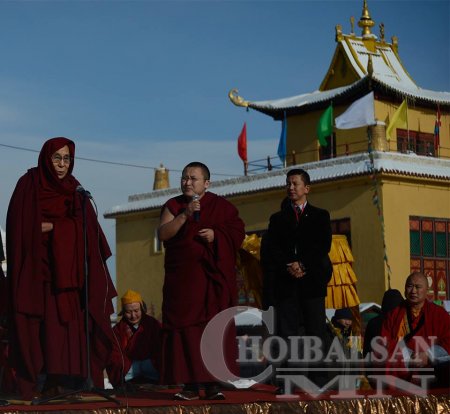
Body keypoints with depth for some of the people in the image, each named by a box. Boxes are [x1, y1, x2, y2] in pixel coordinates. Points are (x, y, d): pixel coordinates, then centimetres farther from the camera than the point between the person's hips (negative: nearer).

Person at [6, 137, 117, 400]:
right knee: (41, 326, -11)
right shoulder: (29, 185, 2)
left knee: (71, 324, -4)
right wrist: (66, 226, -9)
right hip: (38, 268, -5)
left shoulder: (74, 189, 18)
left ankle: (66, 382, -5)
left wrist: (52, 226, -2)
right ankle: (42, 384, -13)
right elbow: (22, 226, -7)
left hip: (68, 270, 5)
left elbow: (85, 226, 12)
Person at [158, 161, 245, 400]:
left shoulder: (221, 206, 8)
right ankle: (190, 385, -5)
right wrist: (185, 214, -17)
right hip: (183, 279, 0)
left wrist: (217, 235, -12)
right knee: (185, 329, -6)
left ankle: (212, 382, -3)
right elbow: (163, 234, -5)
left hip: (213, 279, 0)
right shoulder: (173, 206, 9)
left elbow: (238, 232, 4)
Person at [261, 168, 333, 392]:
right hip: (285, 282, 1)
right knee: (286, 331, -5)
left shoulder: (320, 216, 14)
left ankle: (318, 380, -2)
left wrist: (303, 265, -12)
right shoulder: (277, 219, 17)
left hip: (311, 280, -1)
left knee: (316, 330, -3)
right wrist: (289, 266, -11)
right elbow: (268, 250, 4)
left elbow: (323, 246, 1)